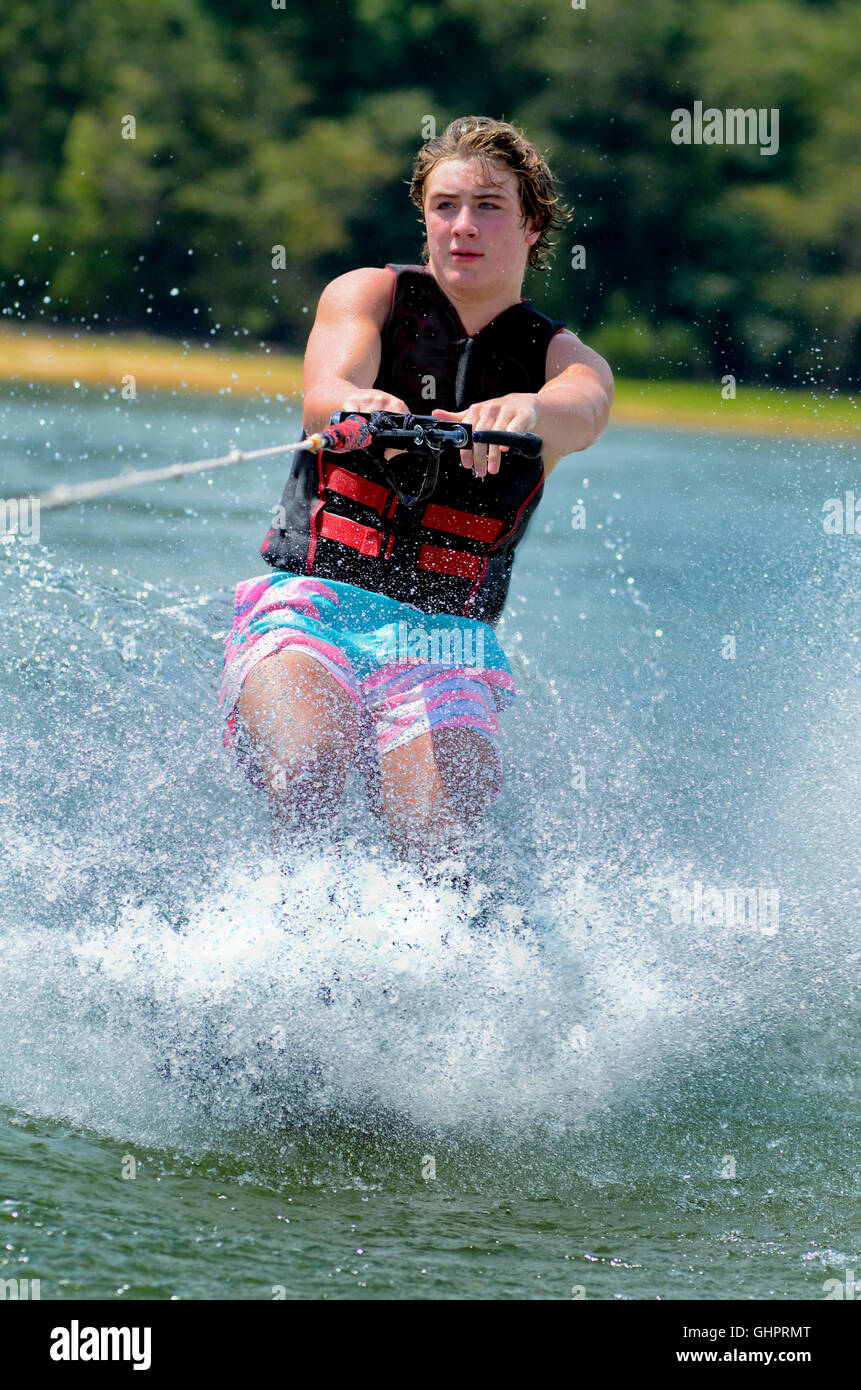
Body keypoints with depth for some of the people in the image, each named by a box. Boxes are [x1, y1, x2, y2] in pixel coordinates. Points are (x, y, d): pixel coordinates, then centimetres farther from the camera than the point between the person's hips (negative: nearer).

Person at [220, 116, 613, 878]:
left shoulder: (565, 358, 8)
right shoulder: (370, 296, 7)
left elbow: (581, 413, -18)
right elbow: (324, 396, -14)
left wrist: (524, 412, -43)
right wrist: (357, 408, -40)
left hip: (444, 637, 1)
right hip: (309, 605, 0)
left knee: (434, 840, -25)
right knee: (304, 778, -30)